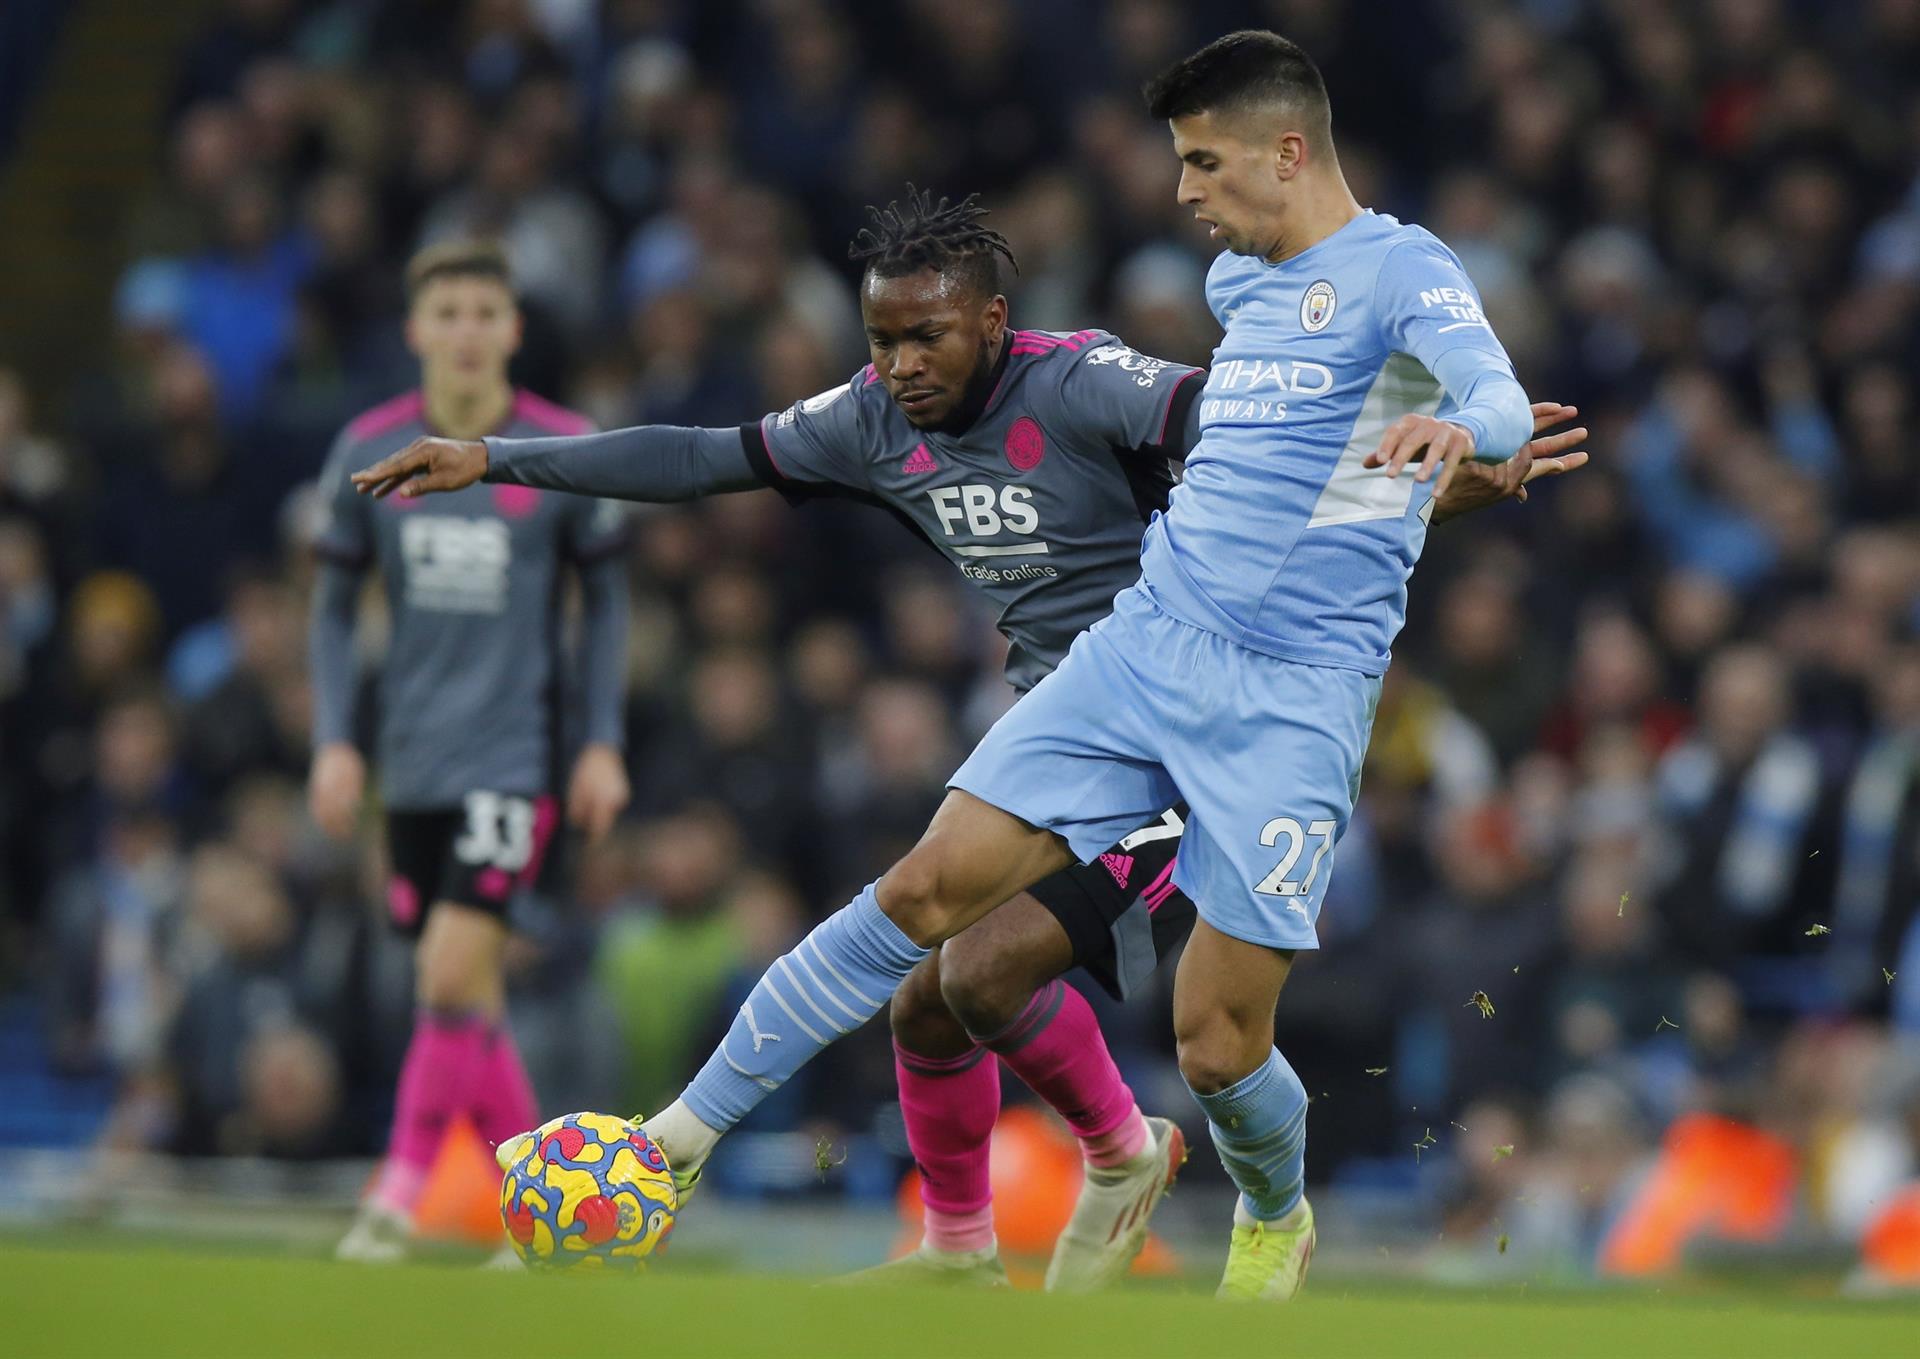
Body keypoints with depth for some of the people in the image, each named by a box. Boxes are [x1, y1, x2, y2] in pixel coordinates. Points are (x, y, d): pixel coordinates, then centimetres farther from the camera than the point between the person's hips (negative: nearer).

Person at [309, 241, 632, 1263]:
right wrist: (334, 741, 1)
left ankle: (400, 1196, -10)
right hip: (411, 758, 3)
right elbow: (334, 605, 10)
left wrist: (603, 744, 0)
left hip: (514, 753, -3)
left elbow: (606, 597, 6)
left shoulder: (566, 450, -3)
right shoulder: (368, 450, 2)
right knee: (471, 996, 6)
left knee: (454, 974, -17)